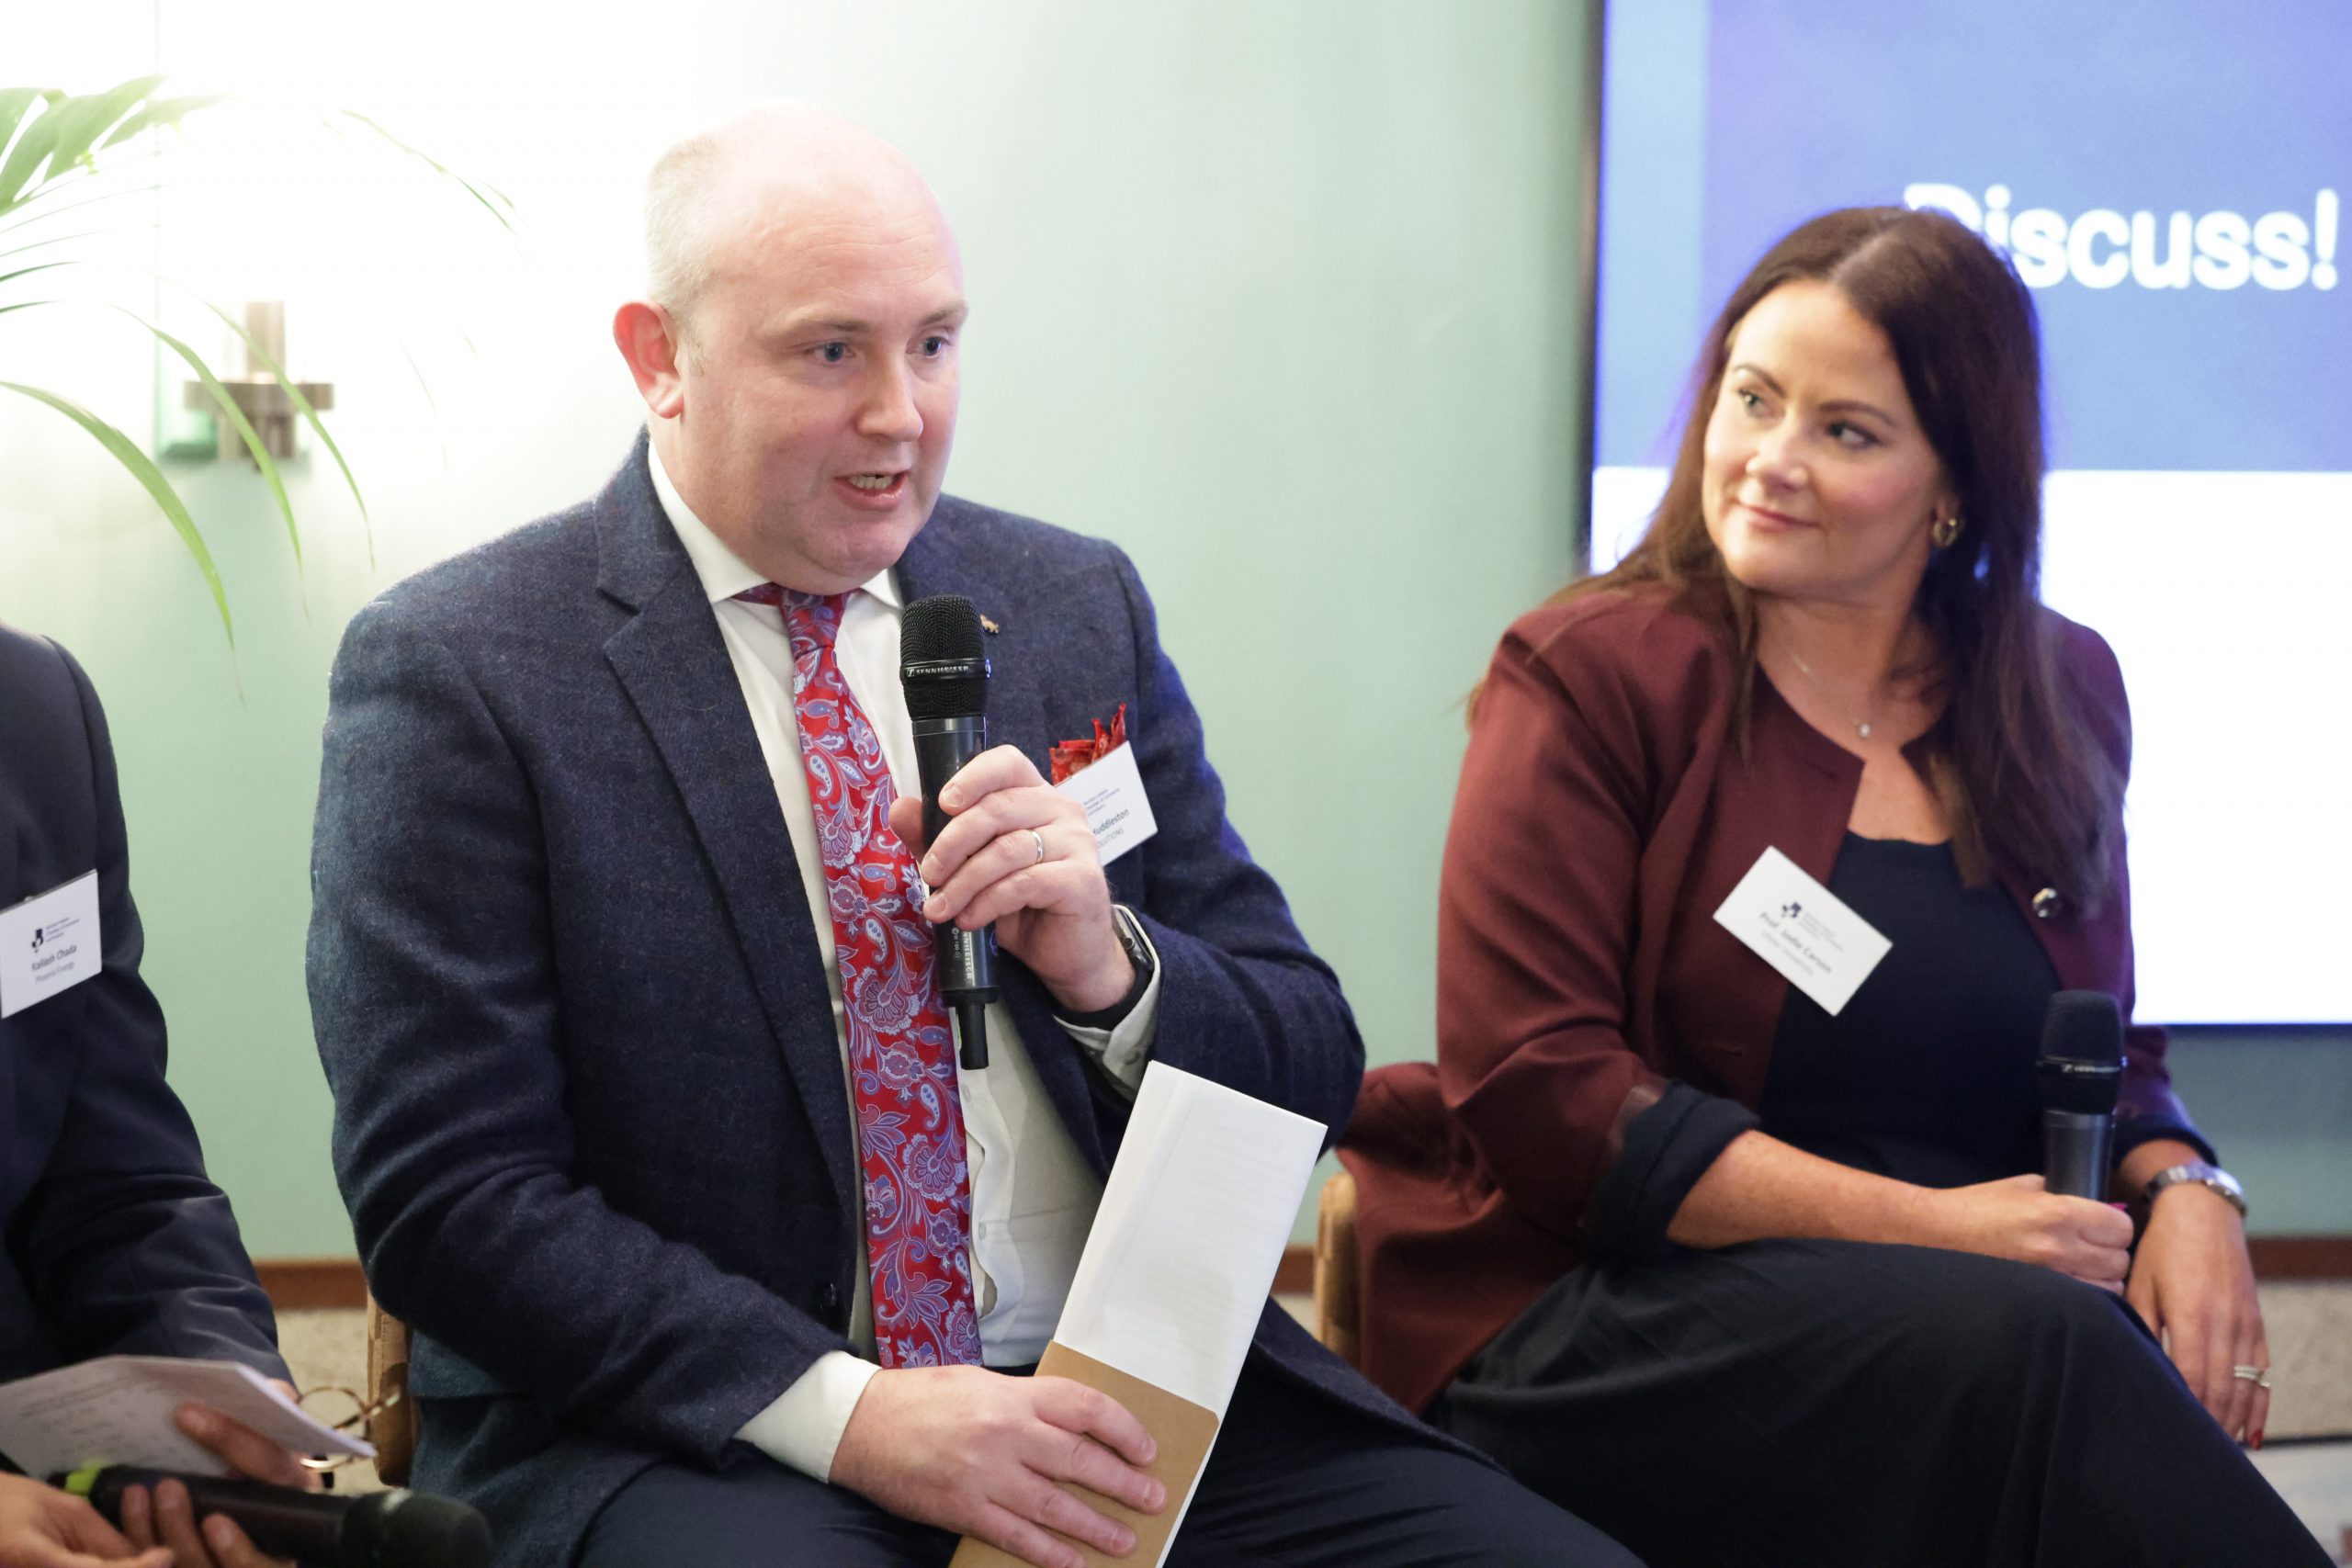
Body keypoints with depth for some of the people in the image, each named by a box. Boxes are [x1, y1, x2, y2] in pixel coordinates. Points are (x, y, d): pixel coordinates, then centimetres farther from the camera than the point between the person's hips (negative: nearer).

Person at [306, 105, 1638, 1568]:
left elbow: (1311, 1070, 12)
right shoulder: (455, 671, -2)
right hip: (713, 1433, -4)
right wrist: (846, 1412, -20)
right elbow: (446, 1190, -9)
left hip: (1126, 1397, 4)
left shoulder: (1077, 607, 11)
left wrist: (1110, 964, -10)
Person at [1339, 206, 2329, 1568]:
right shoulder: (1596, 675, -2)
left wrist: (2186, 1192, -5)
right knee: (2030, 1345, -33)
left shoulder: (2065, 694, 13)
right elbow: (1530, 1087, -10)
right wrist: (1932, 1227, -15)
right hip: (1593, 1327, -4)